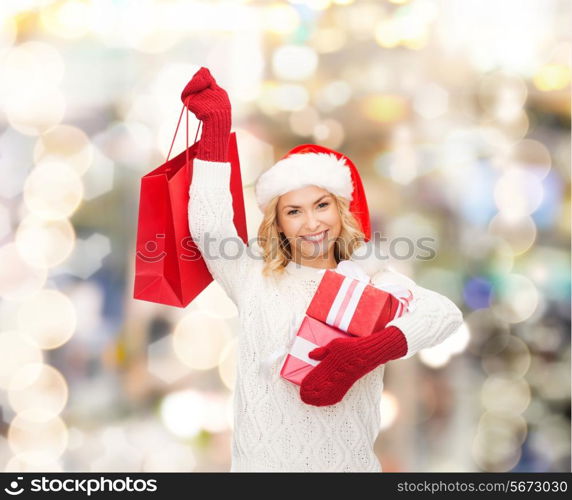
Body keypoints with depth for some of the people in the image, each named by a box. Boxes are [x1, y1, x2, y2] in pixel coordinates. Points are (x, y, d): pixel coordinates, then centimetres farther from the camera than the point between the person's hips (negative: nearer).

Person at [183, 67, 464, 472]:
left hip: (348, 460, 0)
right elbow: (209, 228, -12)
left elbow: (445, 314, -15)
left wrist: (368, 352, -31)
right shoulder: (257, 278, 3)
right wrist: (216, 128, -11)